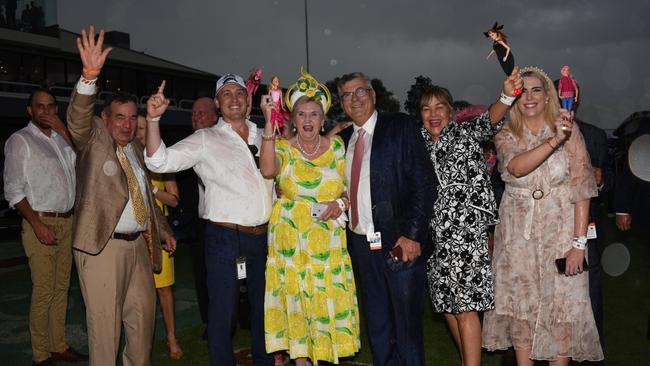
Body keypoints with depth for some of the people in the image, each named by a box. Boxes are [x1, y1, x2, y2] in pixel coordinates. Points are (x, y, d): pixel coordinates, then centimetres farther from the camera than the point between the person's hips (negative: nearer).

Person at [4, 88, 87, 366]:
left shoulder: (60, 138, 14)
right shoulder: (20, 140, -3)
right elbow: (13, 190, -7)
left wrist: (62, 129, -2)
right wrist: (38, 225, -16)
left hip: (66, 222, 6)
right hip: (41, 223, -6)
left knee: (61, 288, 11)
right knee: (43, 291, -4)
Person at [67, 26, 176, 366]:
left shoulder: (137, 148, 15)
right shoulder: (92, 139, -1)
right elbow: (78, 117, -23)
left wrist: (163, 230, 21)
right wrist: (90, 75, -37)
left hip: (139, 244, 6)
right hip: (101, 246, -6)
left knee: (143, 313, 12)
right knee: (105, 320, 0)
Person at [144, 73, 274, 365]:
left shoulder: (264, 137, 11)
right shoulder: (205, 140, -2)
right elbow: (159, 162, -12)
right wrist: (153, 119, -24)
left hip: (263, 235, 5)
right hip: (225, 237, -4)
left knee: (263, 305, 18)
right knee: (223, 310, 2)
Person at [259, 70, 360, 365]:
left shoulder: (336, 146, 5)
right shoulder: (283, 147, -2)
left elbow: (349, 188, 11)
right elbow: (268, 170, -25)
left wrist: (340, 203, -11)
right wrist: (269, 123, -28)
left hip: (328, 238, 2)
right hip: (290, 237, -1)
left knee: (328, 298, 5)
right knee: (296, 298, 4)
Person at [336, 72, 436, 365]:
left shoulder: (401, 127, -4)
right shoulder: (343, 139, 13)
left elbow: (424, 182, -11)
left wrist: (412, 235, -16)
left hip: (399, 243, -5)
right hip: (361, 244, 6)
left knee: (407, 323, 3)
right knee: (377, 326, 16)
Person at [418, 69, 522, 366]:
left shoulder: (465, 134, -1)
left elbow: (488, 122, -20)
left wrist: (507, 97, -39)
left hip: (466, 231, -5)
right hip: (435, 235, 6)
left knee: (466, 307, -6)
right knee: (448, 304, 13)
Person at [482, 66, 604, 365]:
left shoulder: (569, 130, -3)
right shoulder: (506, 137, 2)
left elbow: (581, 189, -7)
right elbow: (517, 167, -21)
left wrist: (579, 243, -12)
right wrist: (554, 141, -34)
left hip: (559, 232, -1)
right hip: (517, 235, 2)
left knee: (561, 312, 2)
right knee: (520, 309, 8)